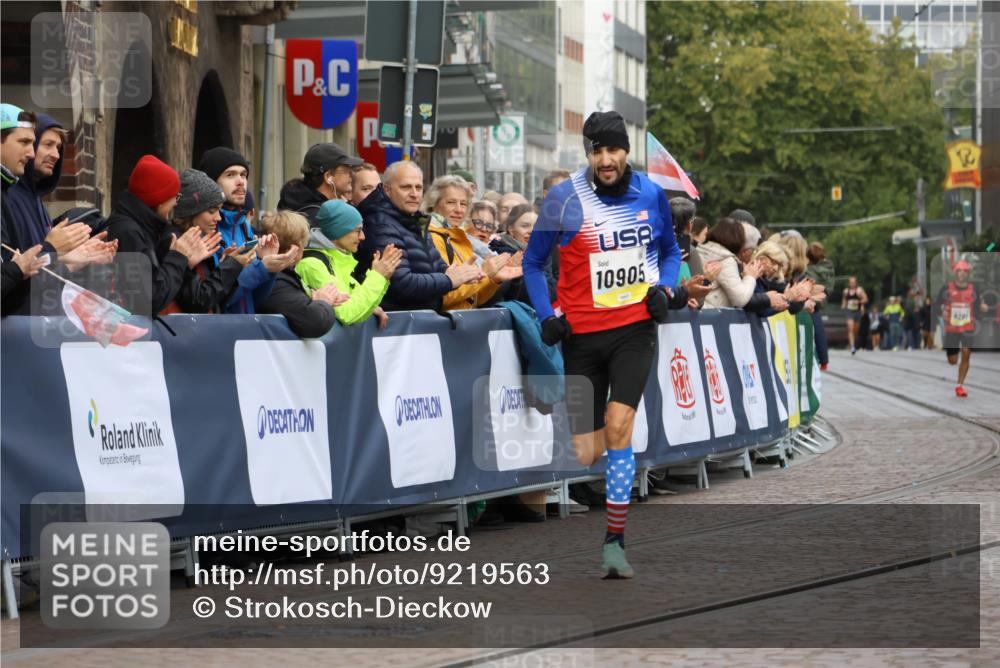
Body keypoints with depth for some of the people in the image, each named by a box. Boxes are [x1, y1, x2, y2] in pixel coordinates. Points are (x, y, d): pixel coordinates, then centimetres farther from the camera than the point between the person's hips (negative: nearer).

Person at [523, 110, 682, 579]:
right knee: (586, 455, -2)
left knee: (618, 424, -19)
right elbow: (533, 262, 5)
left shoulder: (651, 194, 1)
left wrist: (664, 288, -1)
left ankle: (614, 542, -11)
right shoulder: (564, 199, -6)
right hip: (582, 332, -1)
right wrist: (548, 316, -6)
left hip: (635, 327, 1)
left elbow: (670, 250, 18)